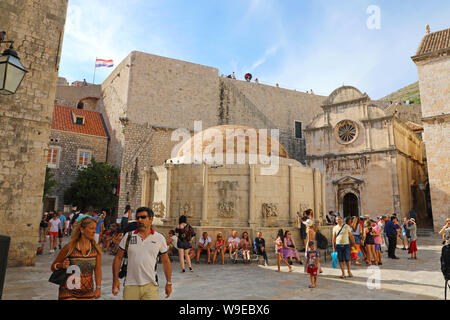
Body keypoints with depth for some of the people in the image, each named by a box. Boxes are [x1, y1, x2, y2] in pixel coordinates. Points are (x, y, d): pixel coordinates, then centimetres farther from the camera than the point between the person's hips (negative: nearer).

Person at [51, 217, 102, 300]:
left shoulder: (96, 249, -4)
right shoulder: (69, 248, -11)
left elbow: (97, 269, -2)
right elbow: (53, 267, -1)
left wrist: (98, 288, -12)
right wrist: (62, 265, -21)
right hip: (68, 293, -2)